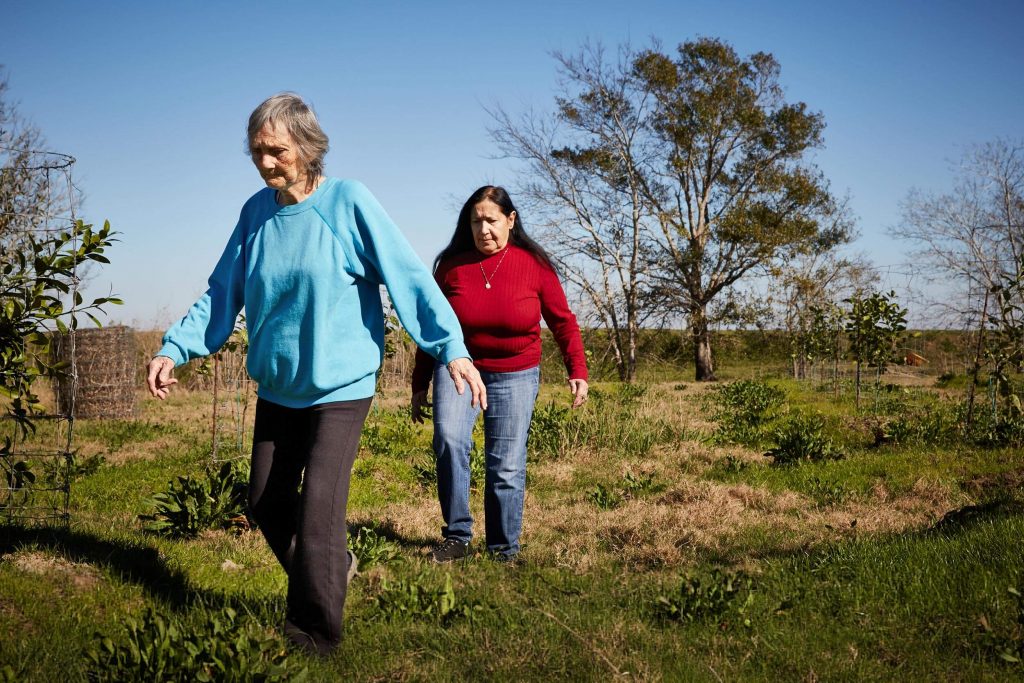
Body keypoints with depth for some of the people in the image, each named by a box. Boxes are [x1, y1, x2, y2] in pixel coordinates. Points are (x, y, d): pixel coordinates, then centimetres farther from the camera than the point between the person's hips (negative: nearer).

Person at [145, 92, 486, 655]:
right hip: (277, 388, 6)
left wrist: (451, 348, -24)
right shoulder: (256, 211, 3)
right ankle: (333, 567, 39)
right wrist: (174, 348, -4)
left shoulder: (348, 202, -12)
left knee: (317, 514, -9)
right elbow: (221, 294, 7)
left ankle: (314, 637, 7)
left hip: (339, 387, -6)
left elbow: (409, 276, -15)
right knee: (267, 504, 14)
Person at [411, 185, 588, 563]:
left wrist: (577, 370, -8)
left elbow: (562, 321, 1)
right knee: (449, 439, -24)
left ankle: (504, 550, 14)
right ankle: (456, 535, -13)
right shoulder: (451, 265, -3)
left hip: (514, 375, 0)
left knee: (507, 466, -2)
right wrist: (419, 386, 8)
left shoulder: (533, 264, -6)